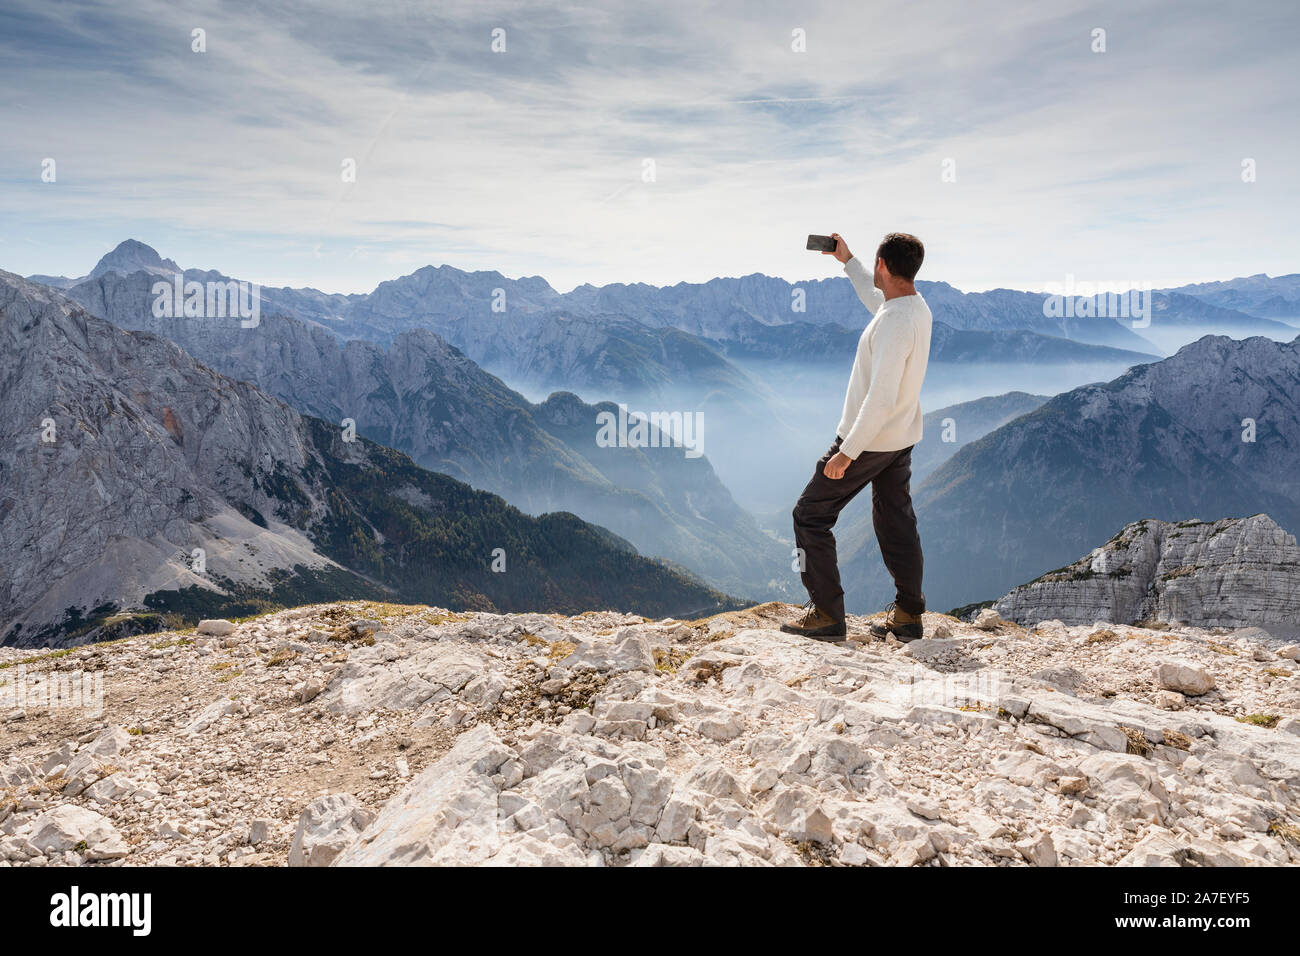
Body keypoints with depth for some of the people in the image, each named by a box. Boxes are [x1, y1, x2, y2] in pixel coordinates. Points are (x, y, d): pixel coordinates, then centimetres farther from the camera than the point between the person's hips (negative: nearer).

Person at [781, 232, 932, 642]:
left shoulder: (894, 324, -26)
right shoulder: (917, 307, 4)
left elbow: (881, 398, -30)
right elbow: (876, 297, 29)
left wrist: (847, 452, -27)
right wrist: (847, 260, 34)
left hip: (869, 439, -9)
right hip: (902, 439, 9)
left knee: (810, 515, 3)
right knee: (896, 523, 15)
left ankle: (827, 615, 5)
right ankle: (908, 616, 22)